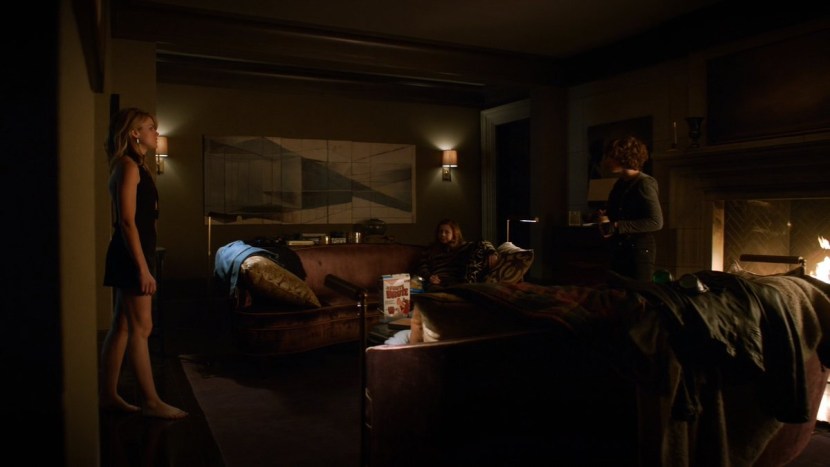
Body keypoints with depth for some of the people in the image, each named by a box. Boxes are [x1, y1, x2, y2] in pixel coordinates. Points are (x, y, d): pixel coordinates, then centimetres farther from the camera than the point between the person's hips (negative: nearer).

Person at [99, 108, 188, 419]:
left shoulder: (134, 166, 17)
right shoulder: (129, 165, -13)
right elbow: (127, 221, -19)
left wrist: (142, 263, 21)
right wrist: (143, 267, -21)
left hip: (129, 256, 10)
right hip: (131, 256, -10)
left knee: (122, 327, 13)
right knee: (141, 328, -4)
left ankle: (109, 395, 21)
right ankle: (151, 401, 4)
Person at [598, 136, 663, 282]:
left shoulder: (644, 183, -13)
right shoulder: (620, 183, 10)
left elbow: (656, 222, -20)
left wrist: (617, 227, -20)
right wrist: (606, 218, 1)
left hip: (640, 251, -8)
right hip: (620, 250, 8)